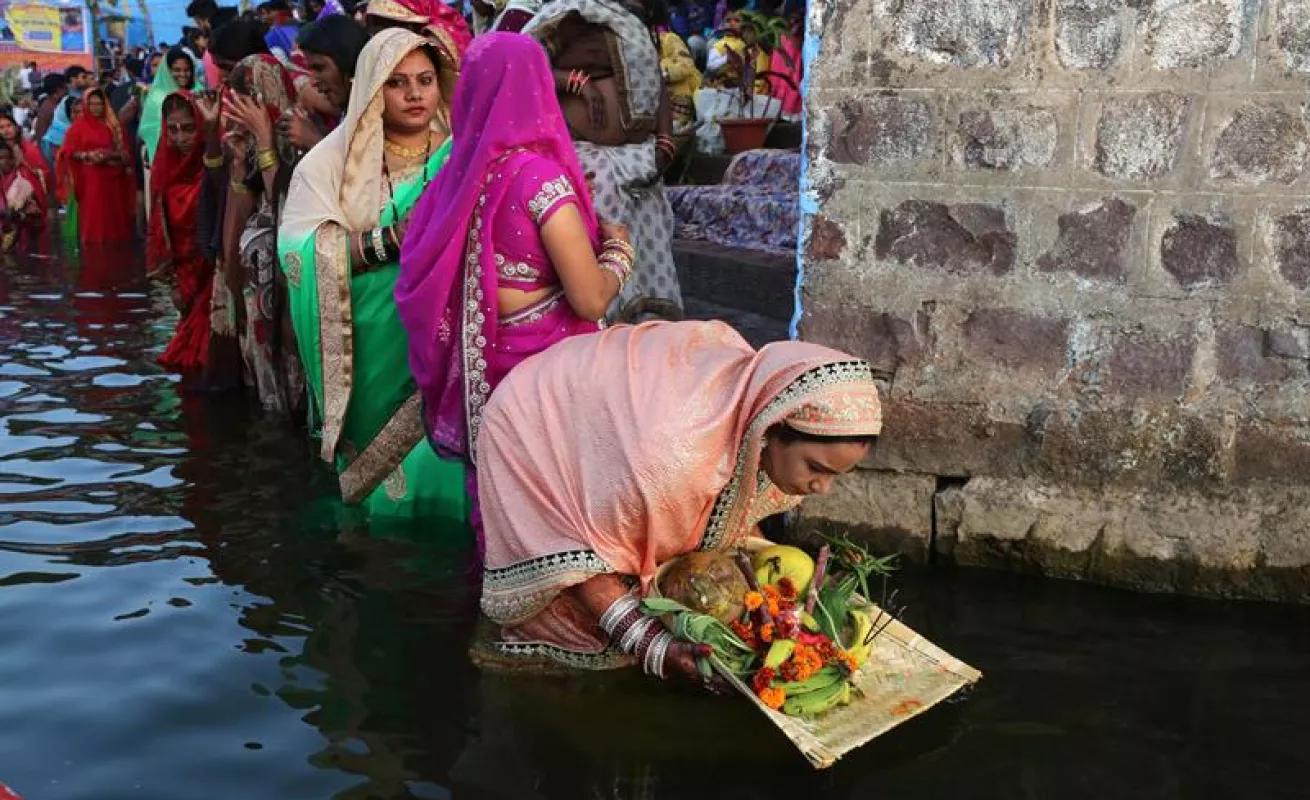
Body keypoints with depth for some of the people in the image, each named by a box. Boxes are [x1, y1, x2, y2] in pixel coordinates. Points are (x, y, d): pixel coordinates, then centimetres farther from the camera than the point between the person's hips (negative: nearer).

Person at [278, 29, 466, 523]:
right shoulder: (333, 158, 0)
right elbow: (296, 248, -12)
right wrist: (389, 240, -23)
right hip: (373, 353, -1)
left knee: (446, 457, -5)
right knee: (390, 463, -2)